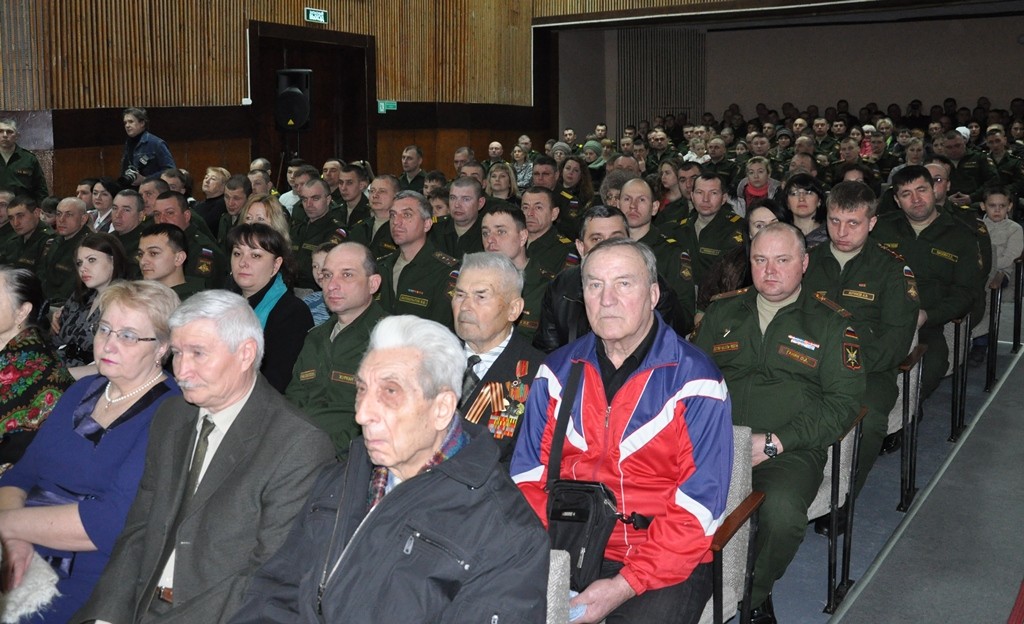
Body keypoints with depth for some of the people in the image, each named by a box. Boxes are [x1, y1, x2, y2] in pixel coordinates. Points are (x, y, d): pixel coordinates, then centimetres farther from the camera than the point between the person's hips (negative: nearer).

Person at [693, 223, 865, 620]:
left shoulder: (830, 322, 8)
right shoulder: (723, 311, 19)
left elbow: (843, 403, 1)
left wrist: (774, 443, -10)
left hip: (790, 450, -2)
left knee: (782, 511, -34)